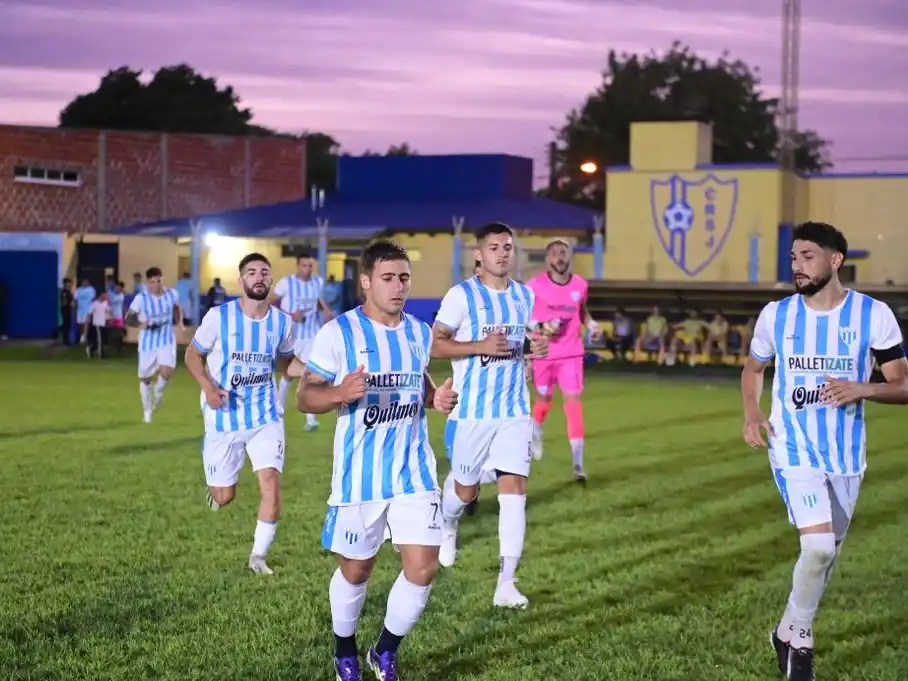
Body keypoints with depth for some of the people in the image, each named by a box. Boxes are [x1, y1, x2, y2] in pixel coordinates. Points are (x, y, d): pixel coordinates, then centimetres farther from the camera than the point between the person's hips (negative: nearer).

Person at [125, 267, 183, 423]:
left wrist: (179, 321, 8)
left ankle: (158, 390, 14)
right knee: (145, 378, 10)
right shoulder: (141, 299, -15)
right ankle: (147, 410, 32)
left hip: (167, 340, 1)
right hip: (148, 343, -1)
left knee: (167, 372, -22)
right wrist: (141, 324, -33)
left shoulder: (172, 294, -4)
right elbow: (128, 319, -16)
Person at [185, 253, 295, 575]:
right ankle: (215, 487, 46)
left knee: (271, 480, -16)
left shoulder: (281, 322, -3)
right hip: (224, 417, -1)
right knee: (224, 498, 5)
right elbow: (193, 355, -2)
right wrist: (208, 386, -20)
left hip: (265, 416, 2)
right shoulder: (219, 316, -11)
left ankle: (258, 556, -1)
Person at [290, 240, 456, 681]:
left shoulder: (419, 333, 6)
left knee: (423, 567, -5)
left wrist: (436, 398, 0)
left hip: (414, 471, 4)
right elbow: (304, 397, -9)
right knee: (355, 569, 10)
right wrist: (339, 394, -29)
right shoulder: (338, 332, -10)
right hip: (359, 475, -3)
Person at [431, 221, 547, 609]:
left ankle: (506, 583, -8)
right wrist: (481, 346, -22)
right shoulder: (462, 295, -7)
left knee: (514, 487, -8)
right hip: (471, 409, -3)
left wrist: (536, 347, 0)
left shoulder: (525, 296, 8)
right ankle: (447, 525, 48)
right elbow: (436, 345, -9)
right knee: (466, 488, 10)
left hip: (515, 409, 3)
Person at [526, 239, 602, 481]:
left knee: (574, 400, -9)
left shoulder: (580, 285, 0)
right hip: (543, 354, -1)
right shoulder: (535, 286, -10)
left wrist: (591, 324, 1)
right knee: (544, 399, 14)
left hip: (571, 354, 1)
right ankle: (536, 433, 51)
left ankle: (578, 463, -11)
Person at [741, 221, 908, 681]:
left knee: (826, 552, 14)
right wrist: (751, 415, -3)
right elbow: (754, 368, 15)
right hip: (795, 449, -2)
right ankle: (797, 635, 5)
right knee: (819, 545, -18)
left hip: (846, 453, 2)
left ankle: (792, 632, 37)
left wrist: (862, 389, -24)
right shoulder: (776, 314, -3)